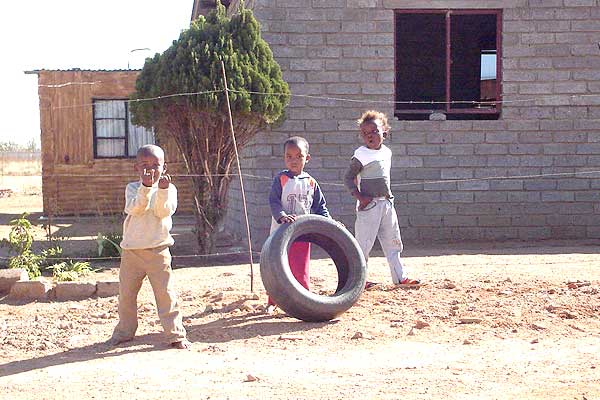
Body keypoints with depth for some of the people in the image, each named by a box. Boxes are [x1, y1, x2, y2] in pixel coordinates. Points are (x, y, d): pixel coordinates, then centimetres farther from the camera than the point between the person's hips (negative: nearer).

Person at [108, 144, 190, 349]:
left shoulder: (169, 188, 2)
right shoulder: (133, 188, 4)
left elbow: (164, 212, -14)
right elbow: (135, 209, -16)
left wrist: (162, 190, -28)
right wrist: (145, 187, -29)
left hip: (158, 249, -2)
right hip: (131, 250, 2)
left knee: (165, 292, -4)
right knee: (126, 293, 11)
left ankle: (175, 334, 5)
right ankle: (125, 331, 29)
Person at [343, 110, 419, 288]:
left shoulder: (387, 152, 10)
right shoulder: (361, 155, -11)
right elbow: (348, 177, -11)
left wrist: (388, 195, 14)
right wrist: (359, 197, -19)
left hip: (387, 203, 7)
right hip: (369, 205, -7)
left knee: (393, 242, 11)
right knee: (364, 242, -4)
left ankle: (400, 277, 18)